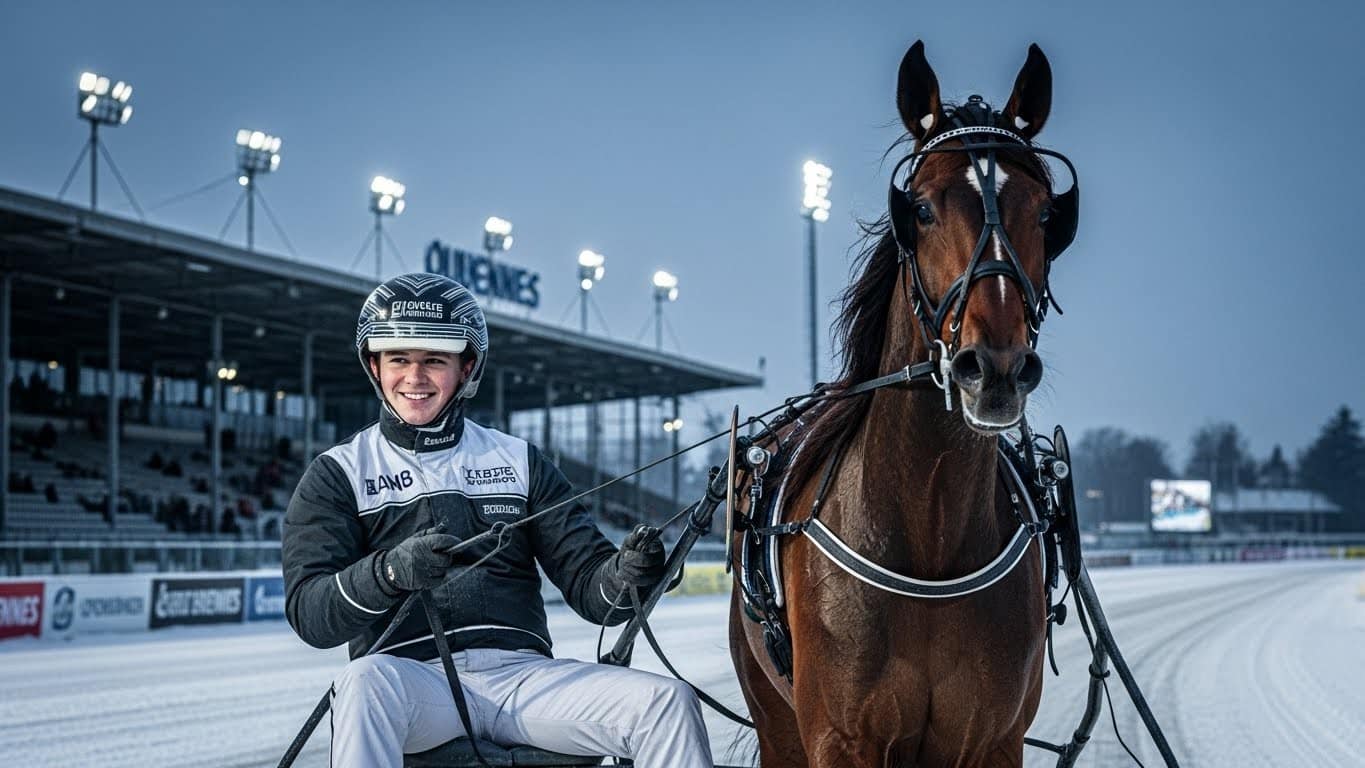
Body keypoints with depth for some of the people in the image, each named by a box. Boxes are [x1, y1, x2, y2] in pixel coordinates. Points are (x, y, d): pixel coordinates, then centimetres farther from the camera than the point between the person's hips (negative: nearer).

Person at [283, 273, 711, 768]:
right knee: (366, 682, -37)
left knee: (670, 701, -20)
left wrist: (623, 577, -14)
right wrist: (391, 571, -25)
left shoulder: (519, 461, 18)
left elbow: (587, 586, 11)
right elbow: (309, 614, -4)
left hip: (524, 676, 3)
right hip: (416, 678, -2)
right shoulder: (337, 474, 10)